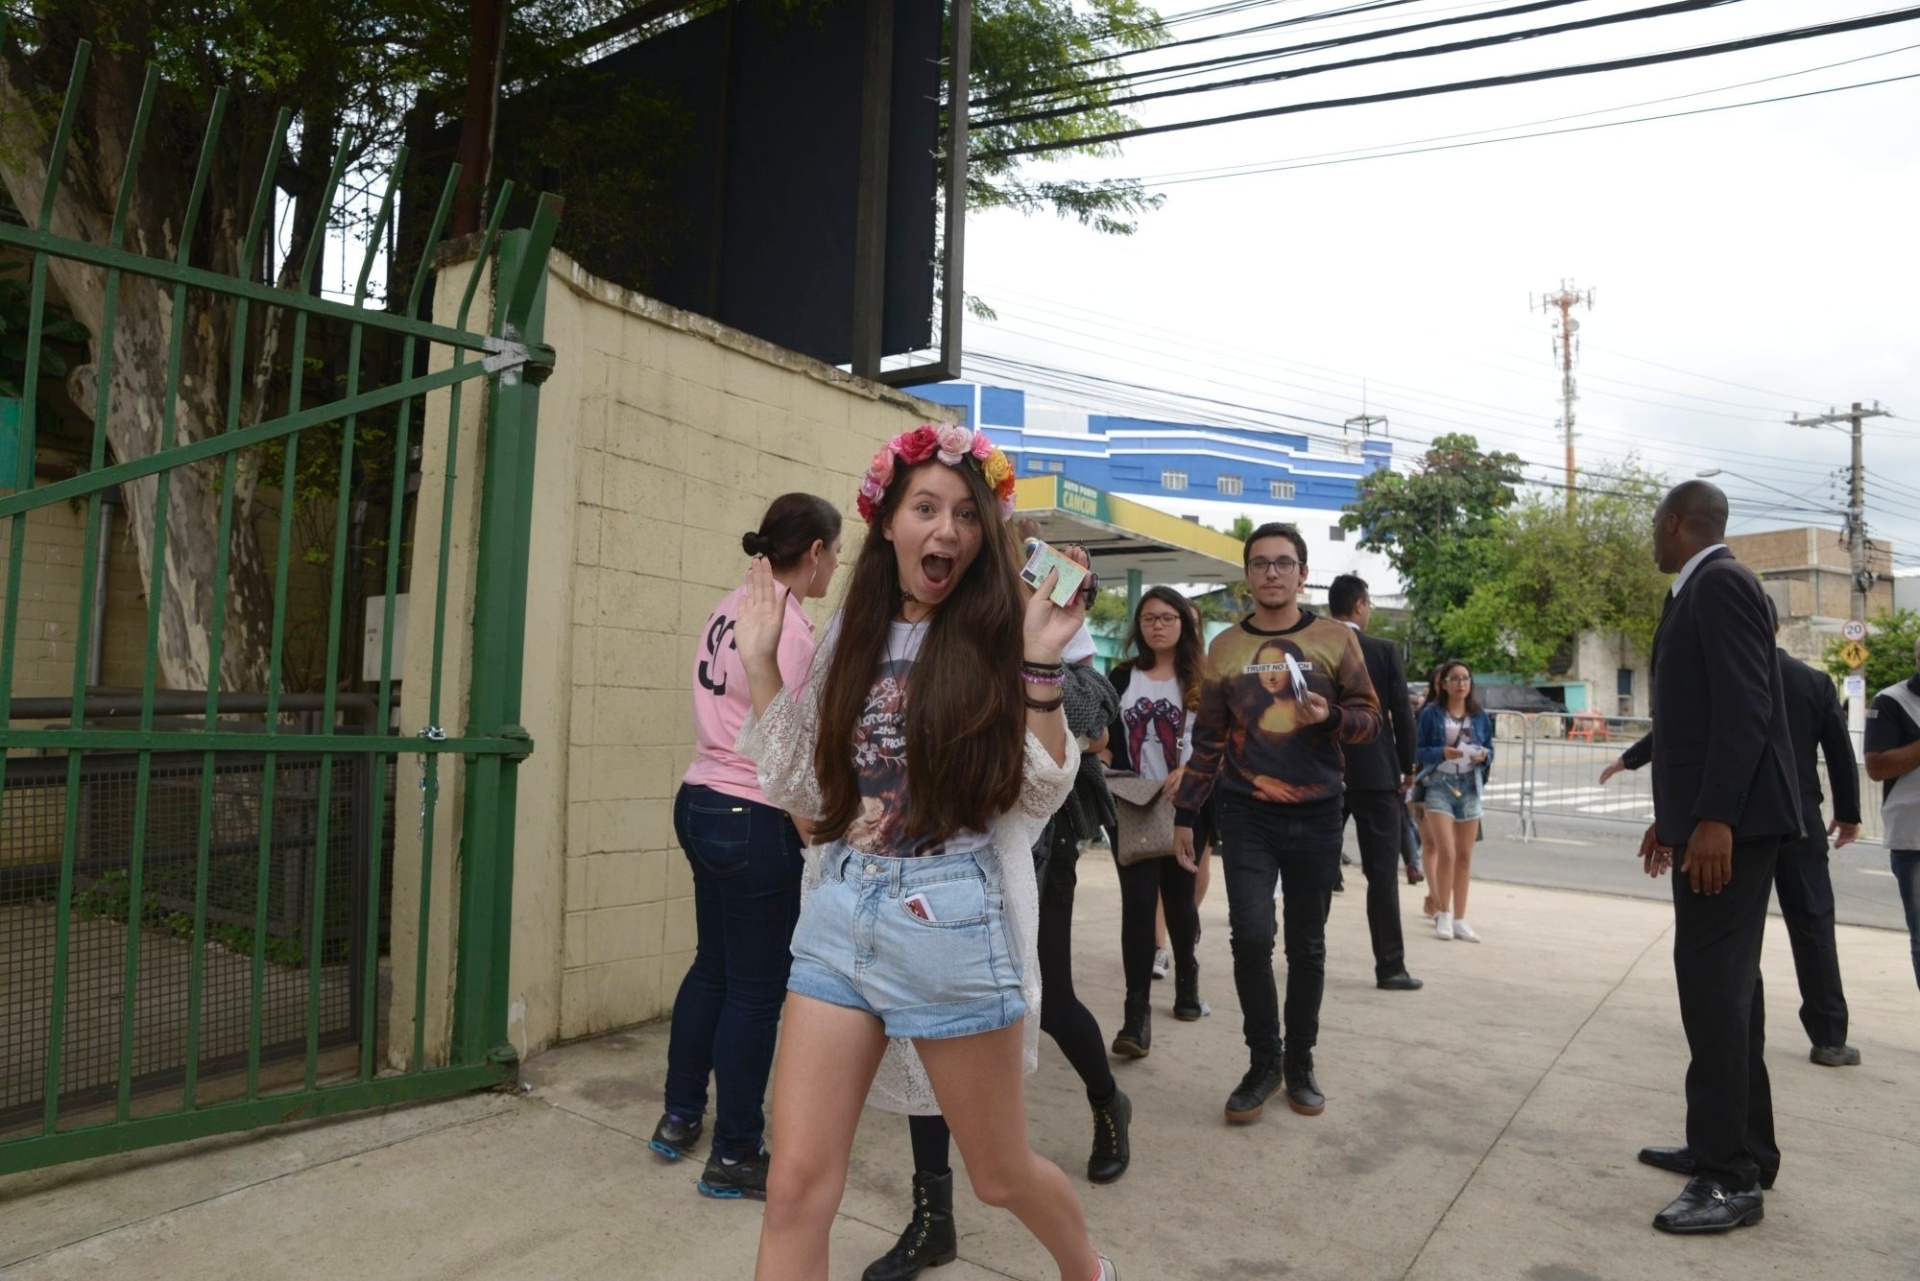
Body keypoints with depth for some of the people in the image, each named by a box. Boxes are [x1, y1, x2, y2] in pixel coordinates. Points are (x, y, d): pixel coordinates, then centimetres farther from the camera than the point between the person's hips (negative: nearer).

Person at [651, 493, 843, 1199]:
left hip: (700, 803, 9)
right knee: (757, 992, 4)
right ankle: (734, 1159, 18)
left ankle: (679, 1117, 38)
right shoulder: (789, 629, -17)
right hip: (754, 820, -9)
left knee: (713, 966, 22)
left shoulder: (733, 606, 8)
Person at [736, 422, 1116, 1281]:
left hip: (949, 921, -3)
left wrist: (1041, 669, -18)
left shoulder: (1000, 634, -4)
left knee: (999, 1174, 16)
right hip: (839, 912, 4)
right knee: (796, 1189, 1)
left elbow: (1036, 799, -7)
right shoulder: (851, 633, 6)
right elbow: (805, 793, 8)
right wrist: (760, 663, 2)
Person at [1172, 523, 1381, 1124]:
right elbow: (1208, 740, 9)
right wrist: (1184, 815, 8)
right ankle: (1263, 1060, 12)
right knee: (1251, 937, -8)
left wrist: (1329, 716, -18)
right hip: (1246, 815, 0)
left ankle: (1300, 1063, 26)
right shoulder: (1225, 647, 4)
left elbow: (1370, 719, 4)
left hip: (1317, 815, 0)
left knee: (1307, 946, 9)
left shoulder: (1336, 639, 0)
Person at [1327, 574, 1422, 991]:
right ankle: (1390, 967, 4)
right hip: (1375, 773, -3)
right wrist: (1407, 767, 7)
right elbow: (1401, 714, -5)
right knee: (1382, 873, 2)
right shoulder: (1385, 651, -6)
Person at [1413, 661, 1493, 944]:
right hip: (1439, 786, -3)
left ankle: (1459, 919, 17)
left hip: (1470, 787, 4)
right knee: (1446, 853, -11)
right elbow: (1418, 752, -2)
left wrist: (1484, 756, -11)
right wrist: (1442, 753, -20)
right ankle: (1444, 914, 6)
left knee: (1465, 856, 7)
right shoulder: (1430, 713, -2)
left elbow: (1490, 750, 11)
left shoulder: (1480, 715, 6)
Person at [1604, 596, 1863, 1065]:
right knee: (1812, 924, 4)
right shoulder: (1816, 681, 0)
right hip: (1798, 820, 1)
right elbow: (1841, 753, 1)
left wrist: (1626, 760, 17)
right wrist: (1848, 813, 11)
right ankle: (1829, 1038, 4)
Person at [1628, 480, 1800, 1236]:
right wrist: (1673, 814, 21)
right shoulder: (1699, 591, 17)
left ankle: (1730, 1176, -2)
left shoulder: (1720, 584, -13)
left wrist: (1714, 818, -25)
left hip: (1730, 820, -10)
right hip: (1707, 817, 10)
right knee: (1725, 979, 14)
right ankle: (1736, 1147, 24)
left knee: (1712, 979, -9)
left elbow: (1746, 706, -21)